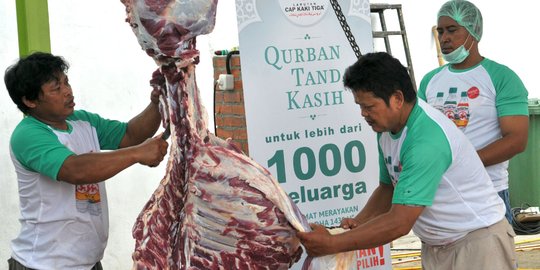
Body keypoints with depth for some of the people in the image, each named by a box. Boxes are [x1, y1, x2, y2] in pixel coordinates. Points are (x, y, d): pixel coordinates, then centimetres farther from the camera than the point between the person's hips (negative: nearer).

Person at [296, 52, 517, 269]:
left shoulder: (427, 140, -29)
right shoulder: (386, 128, 0)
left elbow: (399, 224, -30)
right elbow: (388, 187, 14)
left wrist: (331, 244, -27)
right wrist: (358, 223, -5)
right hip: (436, 245, 8)